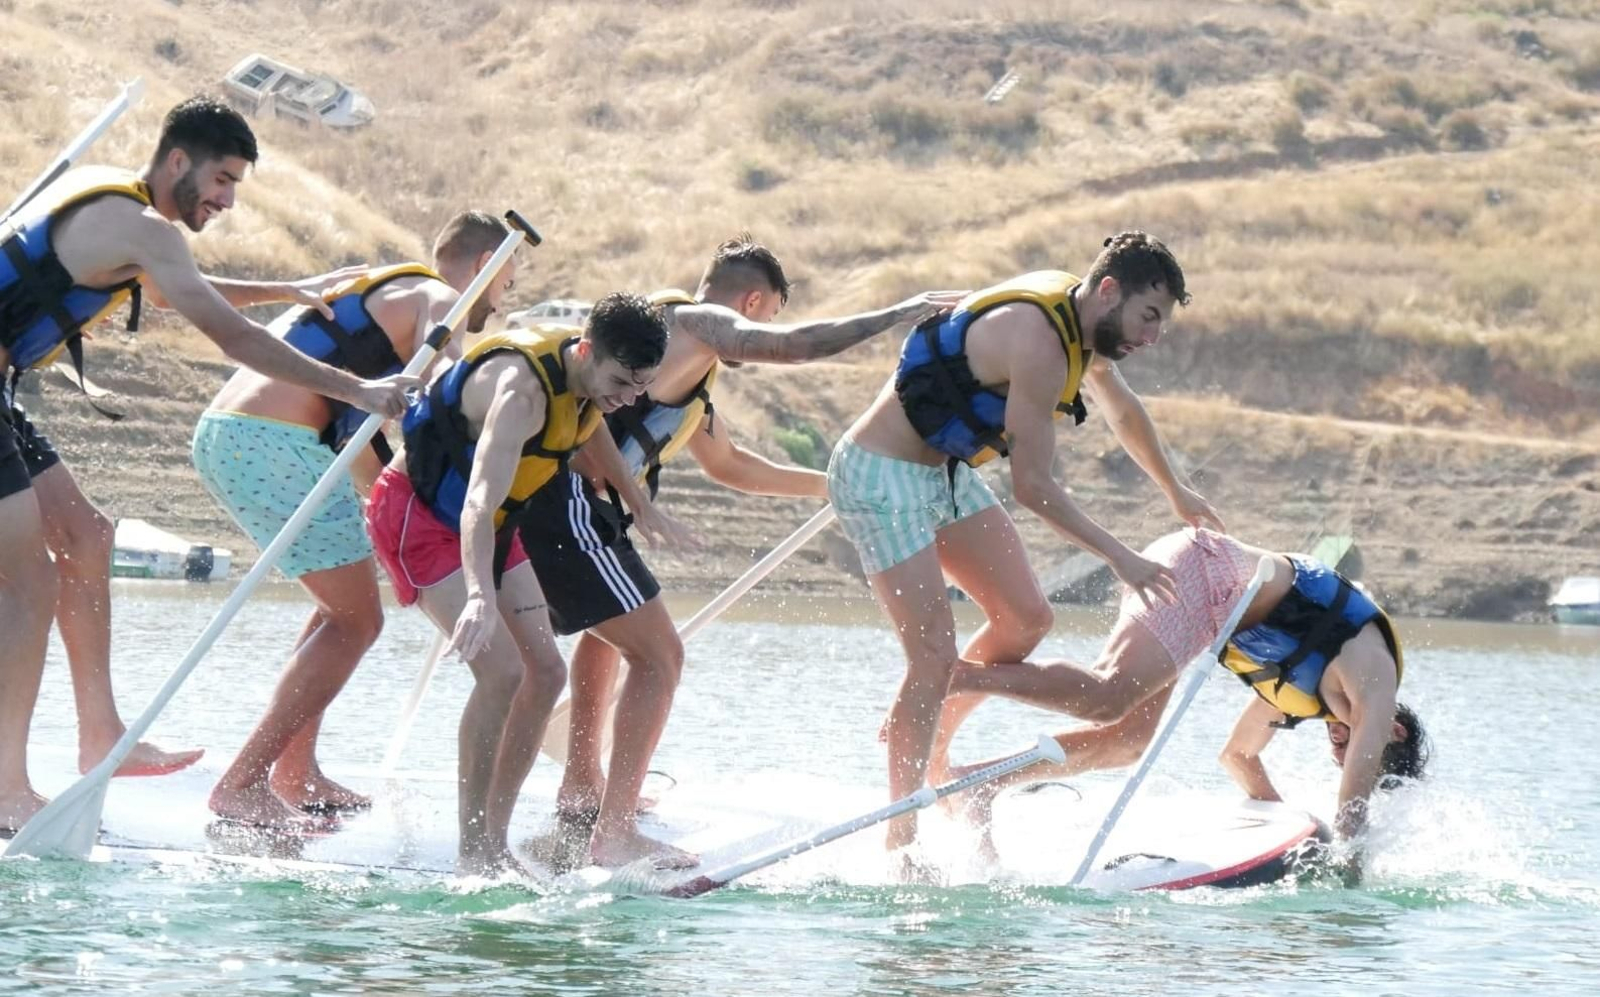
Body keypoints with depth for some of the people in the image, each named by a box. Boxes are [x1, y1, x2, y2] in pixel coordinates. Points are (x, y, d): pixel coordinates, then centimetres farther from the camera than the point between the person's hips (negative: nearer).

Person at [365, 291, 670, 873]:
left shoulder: (588, 382, -7)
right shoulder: (522, 391, -34)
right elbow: (479, 503, -46)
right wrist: (478, 595, -60)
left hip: (490, 526, 9)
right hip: (417, 513, -9)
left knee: (545, 672, 3)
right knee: (501, 671, -22)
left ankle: (494, 838, 8)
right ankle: (473, 851, -15)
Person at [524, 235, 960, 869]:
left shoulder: (689, 364, 26)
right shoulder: (695, 324, -4)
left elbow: (727, 463, 39)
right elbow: (794, 345, -20)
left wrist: (830, 485, 44)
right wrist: (899, 315, -10)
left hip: (543, 501, 11)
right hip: (566, 502, -11)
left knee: (609, 631, 34)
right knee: (658, 655, -11)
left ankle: (580, 793, 40)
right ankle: (611, 834, -17)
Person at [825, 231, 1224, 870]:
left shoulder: (1082, 325, 4)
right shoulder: (1039, 342, -26)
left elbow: (1123, 413, 26)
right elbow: (1033, 488, -24)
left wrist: (1175, 493, 38)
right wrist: (1121, 559, -19)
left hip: (944, 471, 10)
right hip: (882, 476, -10)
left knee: (1025, 619, 7)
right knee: (935, 655, -15)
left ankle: (925, 740, 23)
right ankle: (900, 841, -10)